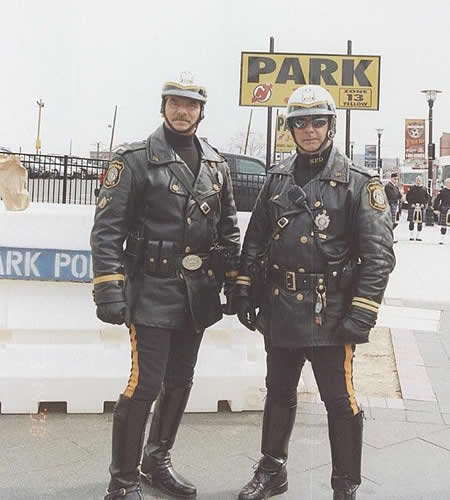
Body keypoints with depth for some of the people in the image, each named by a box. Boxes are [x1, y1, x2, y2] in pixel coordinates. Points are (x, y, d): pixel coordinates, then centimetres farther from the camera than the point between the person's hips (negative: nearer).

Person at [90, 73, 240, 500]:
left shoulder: (215, 165, 10)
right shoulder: (136, 160, -6)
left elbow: (228, 229, 16)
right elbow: (107, 229, -12)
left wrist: (235, 280, 10)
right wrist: (109, 288, -19)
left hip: (198, 293, 6)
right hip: (153, 291, -6)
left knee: (179, 382, 15)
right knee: (145, 384, -6)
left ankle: (157, 463, 35)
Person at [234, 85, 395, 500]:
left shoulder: (358, 182, -7)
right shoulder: (278, 178, 7)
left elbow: (378, 254, -12)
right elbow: (255, 241, 12)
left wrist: (362, 314, -17)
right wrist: (245, 291, 7)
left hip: (330, 314, -5)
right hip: (280, 309, 5)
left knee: (340, 401, 3)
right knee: (279, 394, 19)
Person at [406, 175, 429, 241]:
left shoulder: (424, 189, 9)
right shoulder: (411, 188, 4)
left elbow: (427, 198, 11)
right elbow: (407, 197, 4)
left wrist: (423, 204, -5)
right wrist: (411, 203, -9)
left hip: (421, 207, 2)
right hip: (412, 207, -2)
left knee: (420, 222, 3)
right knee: (411, 222, -2)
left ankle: (418, 236, 11)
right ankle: (411, 236, 7)